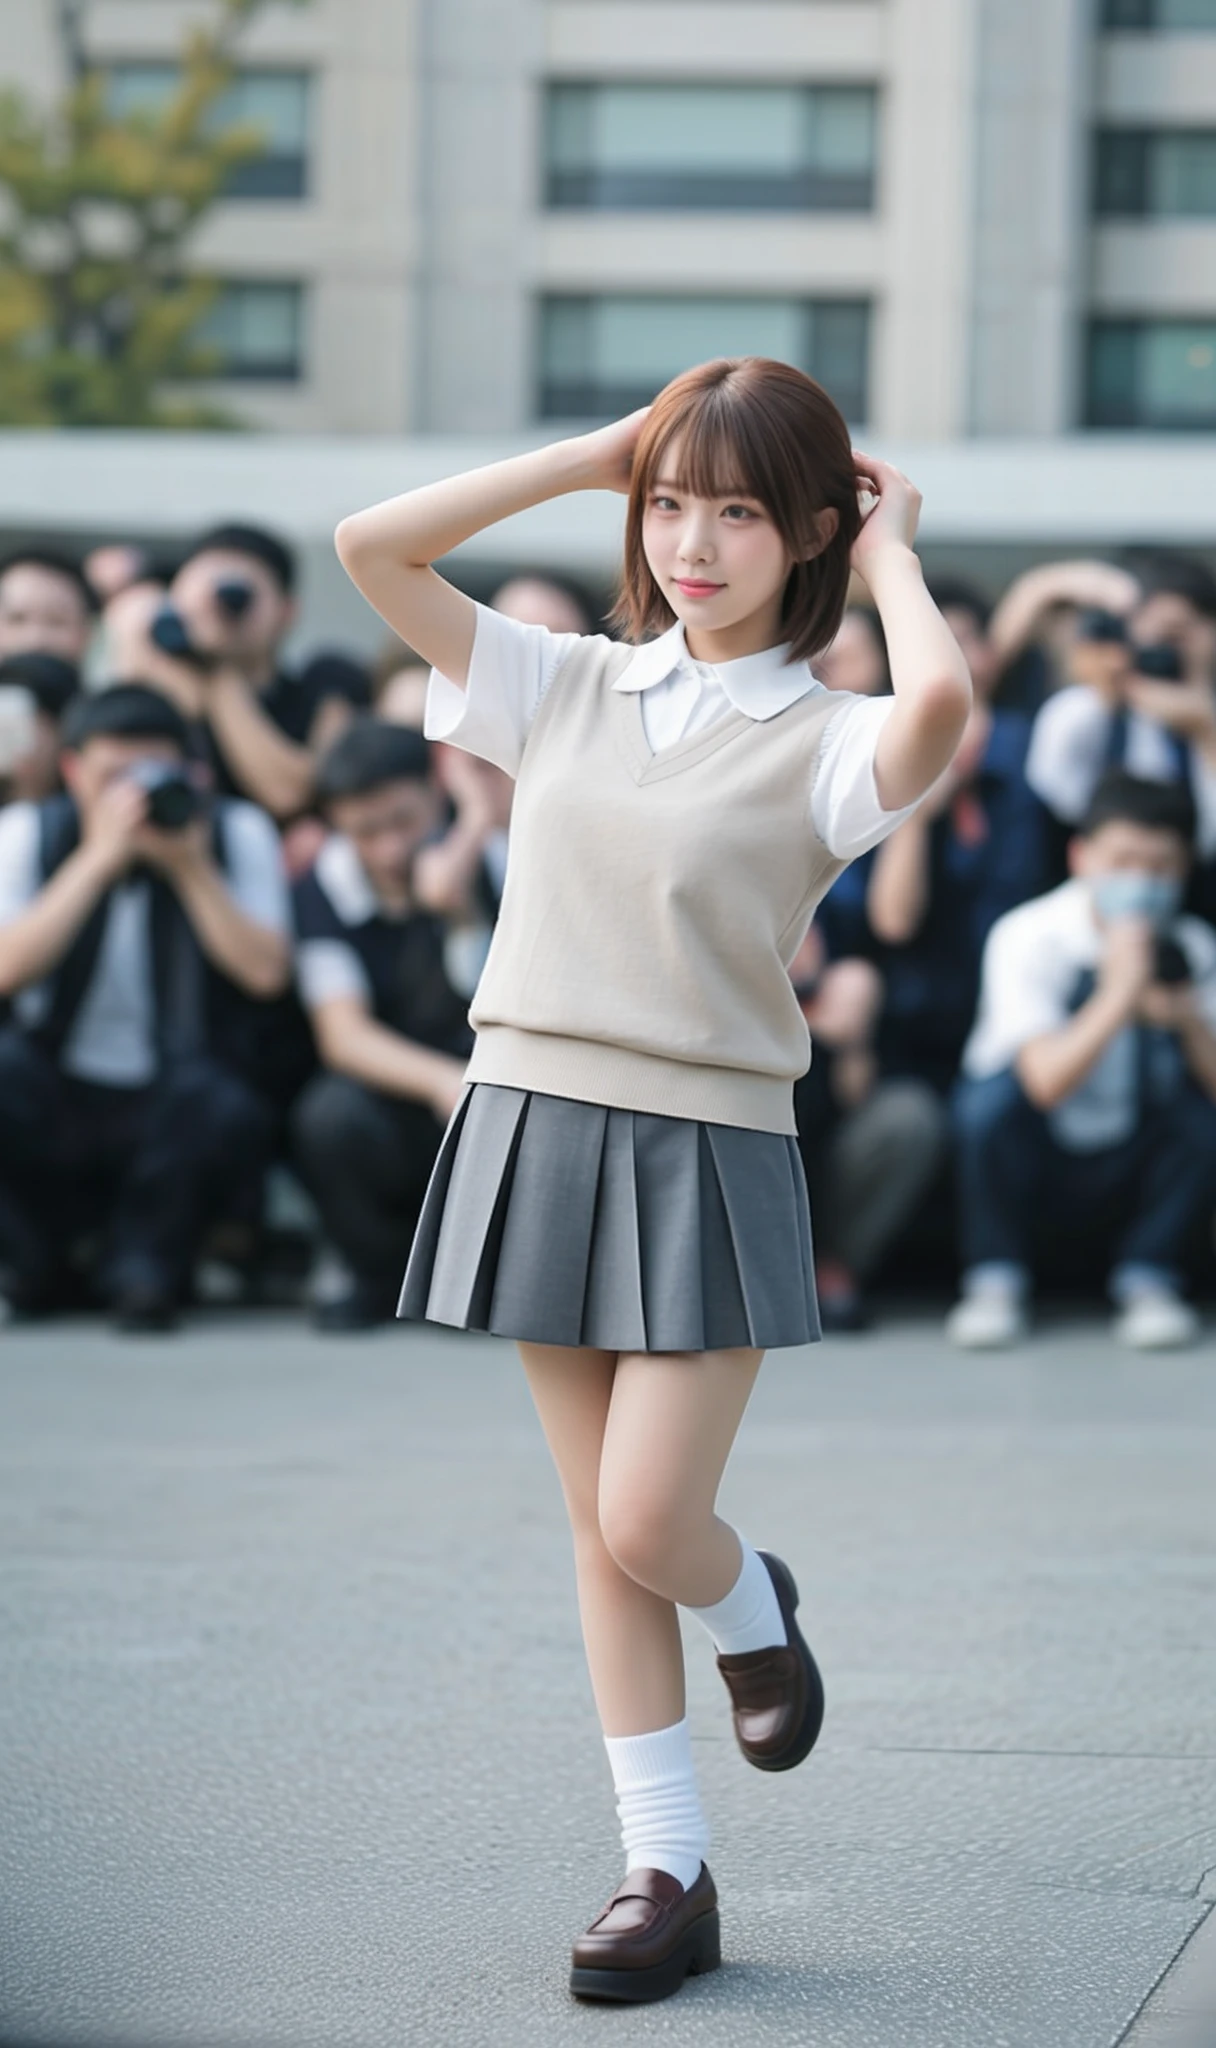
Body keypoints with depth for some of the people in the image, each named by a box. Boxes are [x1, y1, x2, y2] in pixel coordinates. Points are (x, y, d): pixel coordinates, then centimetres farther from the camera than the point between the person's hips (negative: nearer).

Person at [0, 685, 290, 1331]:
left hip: (167, 1107, -1)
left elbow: (266, 972, -16)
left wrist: (190, 865, -22)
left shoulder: (237, 835, -4)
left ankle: (143, 1265, -3)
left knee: (228, 1113, -35)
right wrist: (99, 857, -23)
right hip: (53, 1098, 1)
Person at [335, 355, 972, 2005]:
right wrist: (591, 456, 3)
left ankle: (754, 1610, 29)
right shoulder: (567, 689, 8)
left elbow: (938, 704, -29)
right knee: (601, 1529, 7)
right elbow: (371, 547, 3)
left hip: (707, 1153, -4)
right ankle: (668, 1874, 15)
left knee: (650, 1525, -8)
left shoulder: (822, 741, -5)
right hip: (538, 1123, 4)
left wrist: (892, 556, -10)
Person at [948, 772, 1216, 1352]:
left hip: (1128, 1184, 3)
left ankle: (1146, 1280, -8)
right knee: (1001, 1090, -32)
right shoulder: (1030, 937, -18)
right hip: (1029, 1168, -3)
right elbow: (1047, 1082, -31)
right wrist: (1118, 995, -40)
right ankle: (995, 1284, -14)